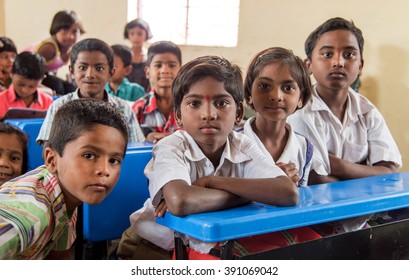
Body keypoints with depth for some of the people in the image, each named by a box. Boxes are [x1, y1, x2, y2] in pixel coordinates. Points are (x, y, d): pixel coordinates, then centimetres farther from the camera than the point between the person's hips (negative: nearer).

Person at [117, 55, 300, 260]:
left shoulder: (243, 147, -11)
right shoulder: (171, 148, -20)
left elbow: (289, 193, -26)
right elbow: (180, 202, -41)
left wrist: (211, 182, -28)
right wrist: (249, 193, -28)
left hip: (212, 248, 3)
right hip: (155, 247, -3)